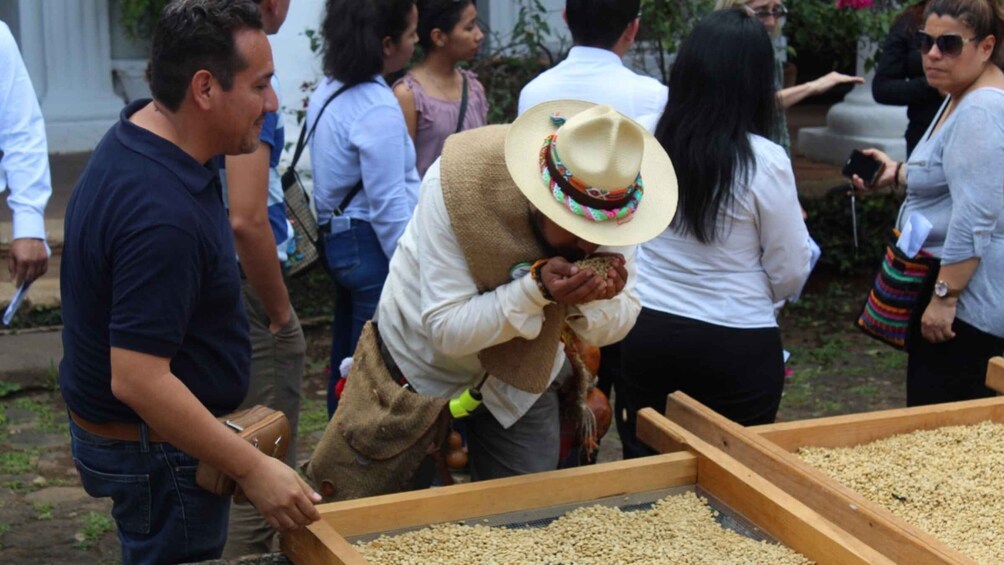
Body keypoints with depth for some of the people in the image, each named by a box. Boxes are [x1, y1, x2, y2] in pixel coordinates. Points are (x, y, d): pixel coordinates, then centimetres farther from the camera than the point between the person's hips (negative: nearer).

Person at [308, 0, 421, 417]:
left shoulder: (327, 92, 9)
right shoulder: (378, 109, -18)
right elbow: (389, 207, -20)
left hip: (338, 238, 10)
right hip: (373, 246, -10)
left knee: (347, 366, 17)